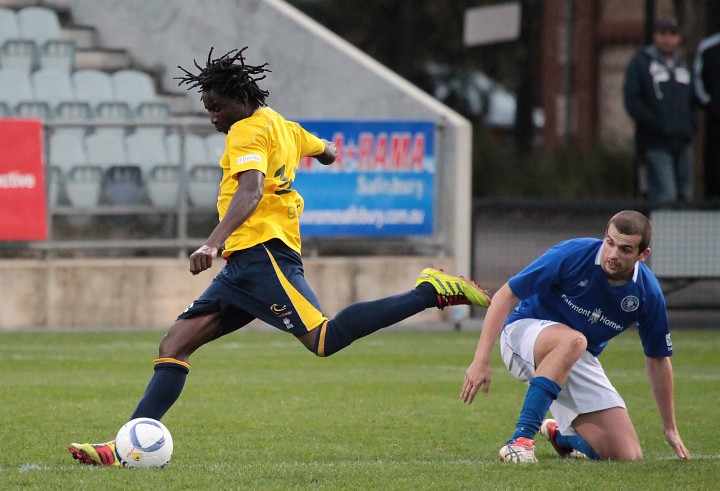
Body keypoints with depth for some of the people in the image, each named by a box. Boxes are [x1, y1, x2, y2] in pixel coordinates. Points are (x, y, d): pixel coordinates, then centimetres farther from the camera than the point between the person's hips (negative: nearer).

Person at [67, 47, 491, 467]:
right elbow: (329, 154, 37)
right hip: (243, 267, 11)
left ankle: (432, 292, -16)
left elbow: (250, 192, -23)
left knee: (324, 339, -23)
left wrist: (213, 243, -36)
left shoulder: (249, 131, -6)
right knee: (175, 345, 3)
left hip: (261, 254, -11)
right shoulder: (283, 126, 21)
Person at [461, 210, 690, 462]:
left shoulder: (647, 293, -12)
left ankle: (559, 432, 22)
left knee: (627, 455, -10)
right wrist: (481, 359, -24)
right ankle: (520, 439, -39)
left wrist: (670, 429, 8)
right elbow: (505, 296, -17)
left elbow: (658, 358, 4)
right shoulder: (572, 255, -23)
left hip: (580, 362, 4)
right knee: (572, 340, -41)